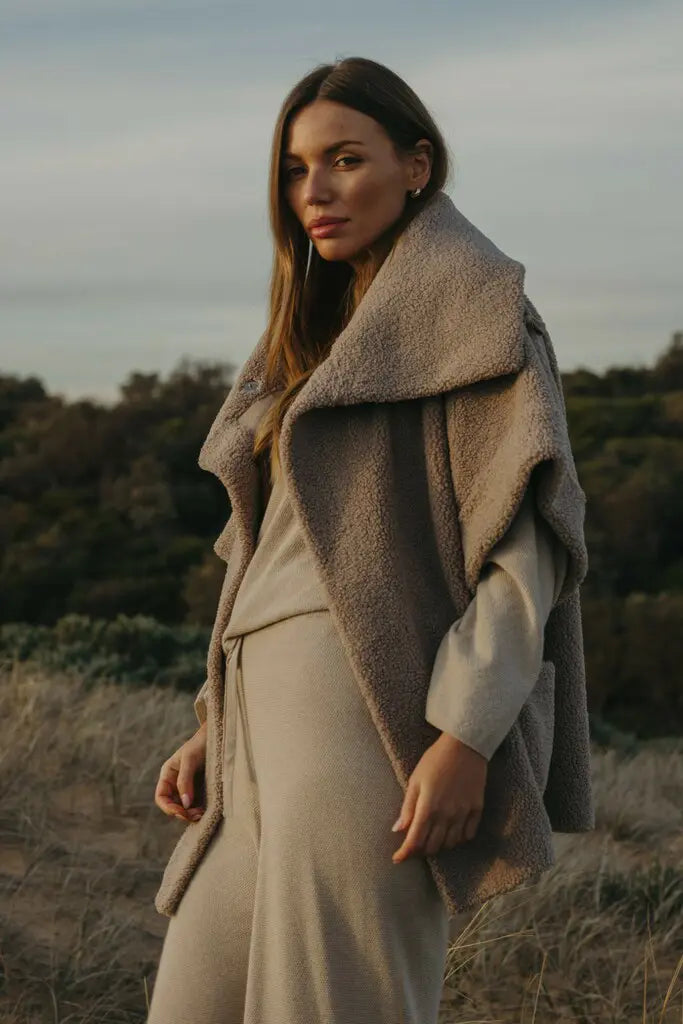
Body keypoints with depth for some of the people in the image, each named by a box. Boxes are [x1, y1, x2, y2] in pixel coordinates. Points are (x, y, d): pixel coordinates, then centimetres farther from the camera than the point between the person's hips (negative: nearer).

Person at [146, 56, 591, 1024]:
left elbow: (525, 535, -10)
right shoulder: (321, 339, 24)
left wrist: (466, 738, -20)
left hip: (380, 712, -8)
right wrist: (218, 729, 16)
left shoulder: (471, 308, -1)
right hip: (277, 721, 9)